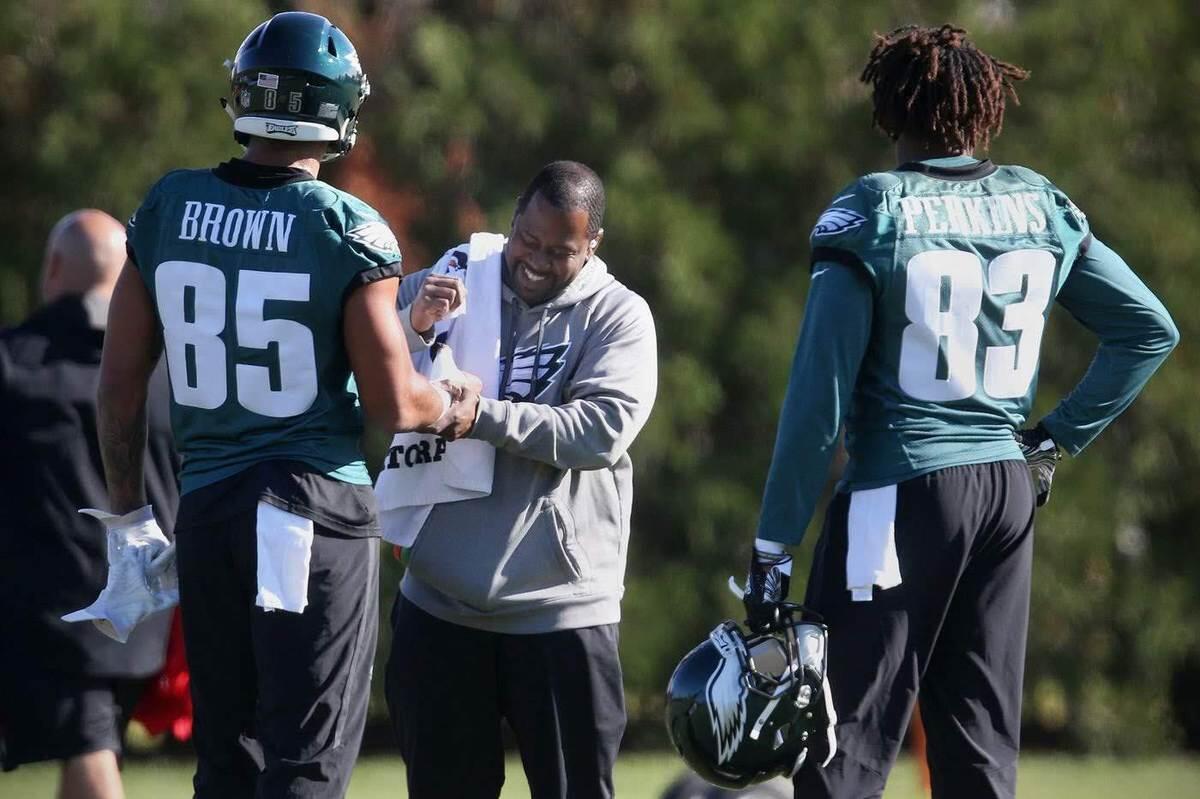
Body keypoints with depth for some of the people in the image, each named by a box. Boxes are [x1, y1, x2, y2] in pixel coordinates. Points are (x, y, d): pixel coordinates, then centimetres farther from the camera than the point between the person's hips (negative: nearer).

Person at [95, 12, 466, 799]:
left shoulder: (168, 209, 1)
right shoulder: (349, 232, -11)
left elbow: (121, 381, 7)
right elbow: (394, 406, -8)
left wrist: (129, 507, 18)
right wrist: (451, 403, 14)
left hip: (206, 505, 4)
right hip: (320, 507, -4)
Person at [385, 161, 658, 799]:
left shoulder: (617, 316, -3)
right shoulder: (457, 279, 6)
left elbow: (602, 429, -18)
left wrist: (482, 414, -24)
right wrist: (412, 325, -18)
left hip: (560, 607, -3)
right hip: (440, 601, 3)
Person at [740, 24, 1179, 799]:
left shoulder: (871, 214, -9)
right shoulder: (1040, 208, 5)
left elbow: (820, 396, -11)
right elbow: (1150, 329, 8)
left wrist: (774, 547, -8)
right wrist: (1059, 439, 11)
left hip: (901, 491, -5)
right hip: (1008, 494, 5)